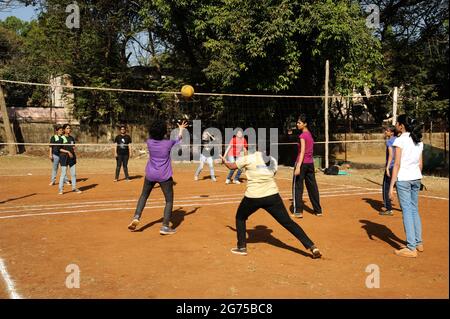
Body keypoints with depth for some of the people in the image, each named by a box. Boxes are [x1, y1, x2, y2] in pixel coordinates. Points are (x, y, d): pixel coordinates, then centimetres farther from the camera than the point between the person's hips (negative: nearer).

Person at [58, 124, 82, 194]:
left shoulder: (72, 138, 12)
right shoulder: (62, 138, -6)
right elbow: (60, 149, -9)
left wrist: (74, 148, 0)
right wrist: (68, 152, -18)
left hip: (72, 157, 6)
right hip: (64, 157, -6)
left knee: (73, 173, 8)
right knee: (63, 173, -5)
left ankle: (74, 188, 18)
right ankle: (60, 189, 2)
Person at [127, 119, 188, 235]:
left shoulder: (149, 142, -5)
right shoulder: (168, 143, -13)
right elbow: (178, 139, 8)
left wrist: (156, 127, 33)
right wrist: (181, 129, 26)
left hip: (150, 174, 4)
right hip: (164, 176, -4)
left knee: (143, 196, 22)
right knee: (169, 200, 6)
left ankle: (136, 217, 9)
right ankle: (165, 226, 1)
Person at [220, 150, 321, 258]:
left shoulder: (248, 159, -1)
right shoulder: (273, 161, 8)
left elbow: (232, 166, 10)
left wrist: (225, 161, 33)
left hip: (253, 197, -2)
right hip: (272, 196, 2)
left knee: (240, 218, 25)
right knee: (288, 222, 5)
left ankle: (242, 247, 23)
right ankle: (312, 247, -2)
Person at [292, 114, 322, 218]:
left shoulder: (302, 135, -12)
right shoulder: (310, 135, 11)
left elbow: (302, 152, -19)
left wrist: (298, 166, -23)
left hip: (302, 163, -8)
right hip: (310, 163, 8)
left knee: (297, 187, 0)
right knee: (312, 186, 13)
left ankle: (298, 211, 0)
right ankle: (318, 210, 19)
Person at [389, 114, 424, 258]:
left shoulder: (400, 140, -11)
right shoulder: (419, 141, 10)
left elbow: (397, 164, -14)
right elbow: (420, 163, 13)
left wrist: (391, 186, -13)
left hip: (403, 178, -7)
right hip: (416, 178, 7)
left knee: (407, 211, -4)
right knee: (414, 210, 17)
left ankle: (411, 248, -1)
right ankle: (418, 242, 25)